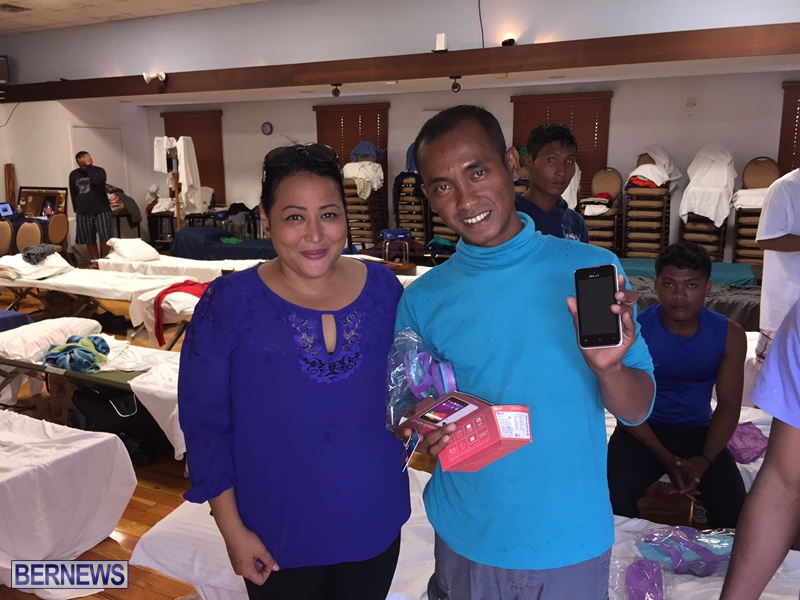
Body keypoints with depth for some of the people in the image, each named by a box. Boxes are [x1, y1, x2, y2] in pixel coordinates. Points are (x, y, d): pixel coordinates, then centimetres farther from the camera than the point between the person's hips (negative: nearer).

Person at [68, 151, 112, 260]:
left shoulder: (99, 170, -3)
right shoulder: (73, 175, 8)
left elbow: (98, 181, -27)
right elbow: (73, 194, 14)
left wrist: (89, 165, -18)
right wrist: (77, 210, 10)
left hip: (101, 210, -3)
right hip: (83, 213, 4)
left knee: (104, 238, -5)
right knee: (89, 240, 6)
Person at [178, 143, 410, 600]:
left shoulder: (383, 287, -7)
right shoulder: (229, 303, -15)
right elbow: (205, 424, -9)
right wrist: (231, 528, -8)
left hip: (374, 523, 3)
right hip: (277, 536, -2)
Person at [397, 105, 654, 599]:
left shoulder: (593, 270, -10)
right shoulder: (423, 300, -6)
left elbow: (638, 410, -5)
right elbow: (403, 418, 1)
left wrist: (607, 367, -26)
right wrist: (423, 434, -21)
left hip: (576, 541, 0)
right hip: (469, 541, 0)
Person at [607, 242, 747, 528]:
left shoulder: (729, 334, -7)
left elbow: (728, 405, -3)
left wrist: (705, 459, -19)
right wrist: (666, 458, -21)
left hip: (699, 430, 2)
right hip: (643, 429, -2)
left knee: (734, 510, -20)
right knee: (614, 498, -28)